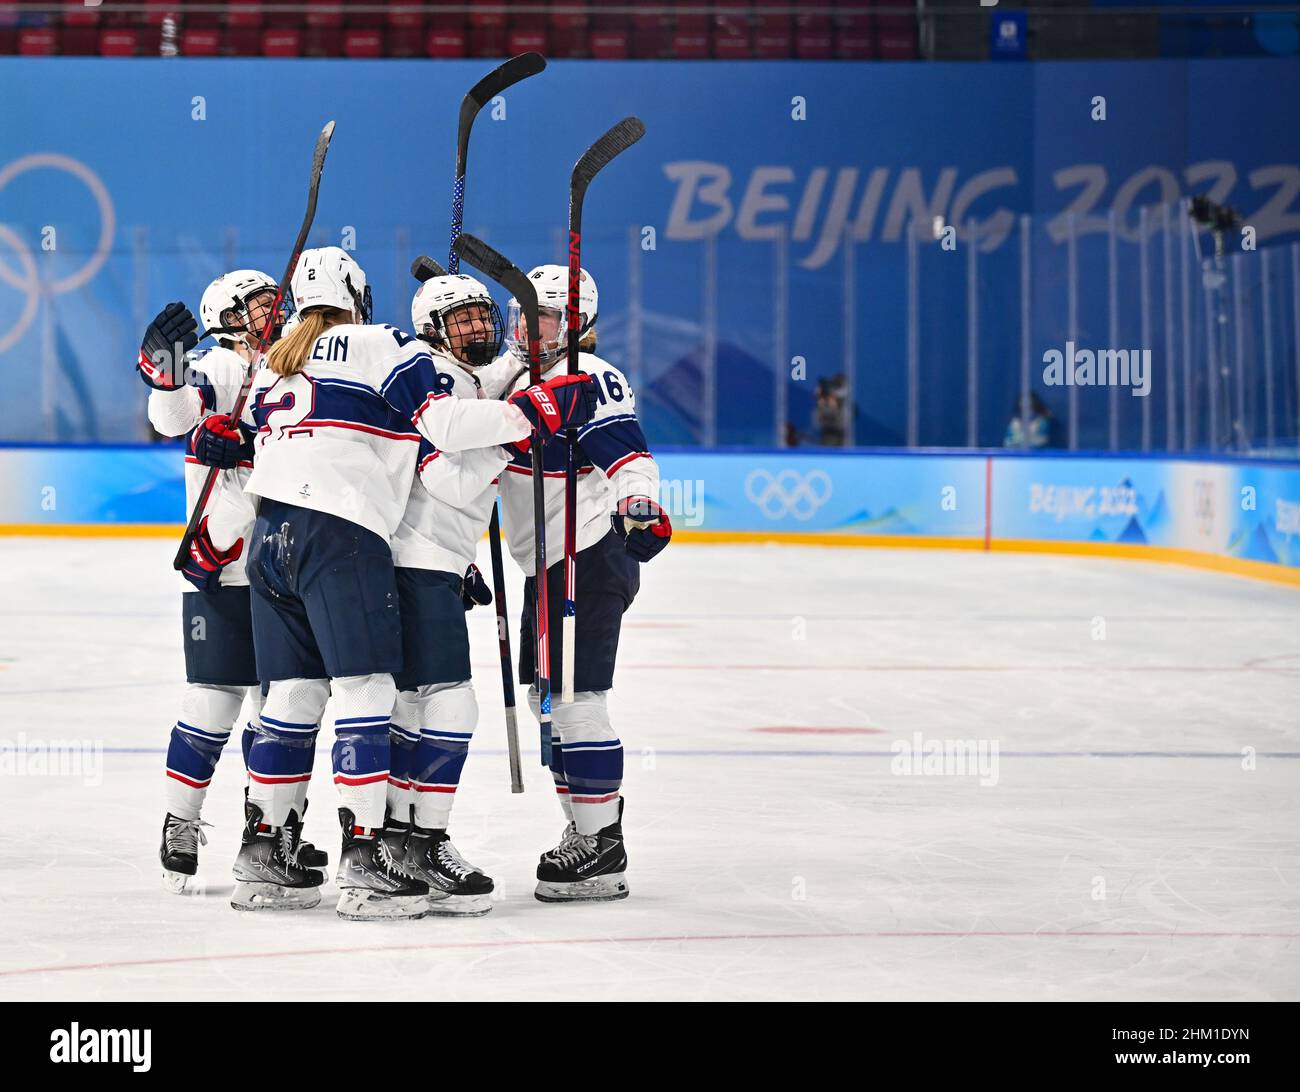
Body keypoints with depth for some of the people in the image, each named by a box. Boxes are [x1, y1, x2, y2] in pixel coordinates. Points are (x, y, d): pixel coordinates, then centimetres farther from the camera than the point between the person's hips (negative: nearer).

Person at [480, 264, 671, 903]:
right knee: (548, 696, 14)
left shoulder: (589, 378, -15)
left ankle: (603, 849, -9)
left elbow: (626, 451, -27)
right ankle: (586, 828, 23)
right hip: (548, 563, 10)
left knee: (576, 695, -12)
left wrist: (640, 504, -41)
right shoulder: (514, 373, 14)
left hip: (590, 557, -10)